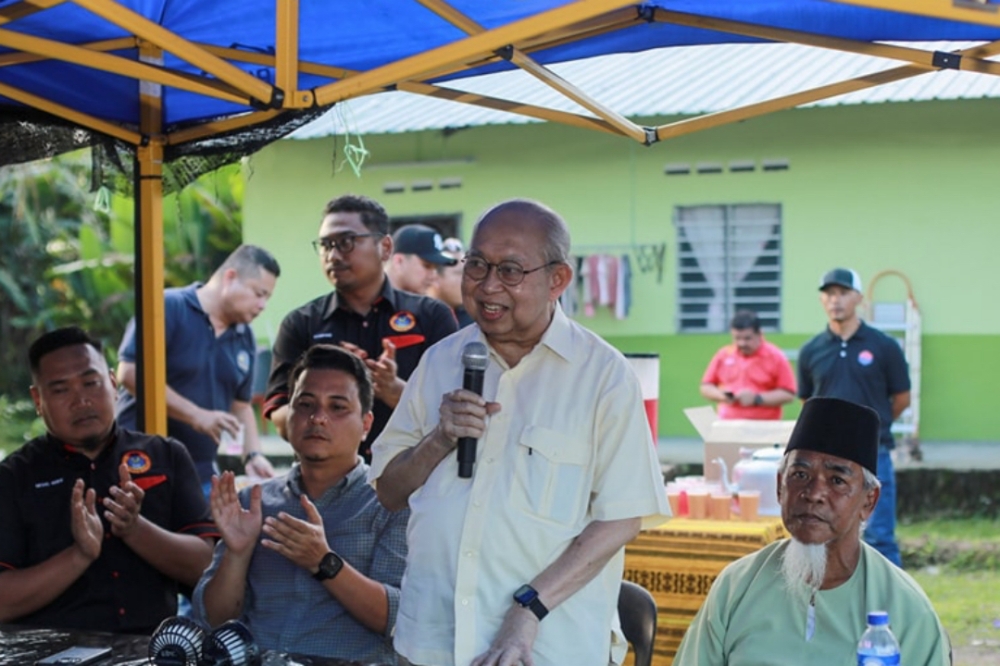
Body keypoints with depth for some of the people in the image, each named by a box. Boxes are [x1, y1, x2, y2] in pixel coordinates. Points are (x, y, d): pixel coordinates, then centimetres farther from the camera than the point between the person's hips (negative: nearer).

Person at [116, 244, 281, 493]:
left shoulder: (245, 339, 10)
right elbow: (130, 373, -17)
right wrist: (198, 416, -19)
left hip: (202, 474, 6)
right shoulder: (169, 307, -9)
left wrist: (253, 454, 0)